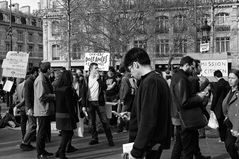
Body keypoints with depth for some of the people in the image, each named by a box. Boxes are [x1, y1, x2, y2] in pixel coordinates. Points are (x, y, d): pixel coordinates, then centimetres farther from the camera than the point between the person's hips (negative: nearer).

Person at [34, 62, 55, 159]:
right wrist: (54, 96, -15)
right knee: (42, 132, -3)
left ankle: (42, 150, 28)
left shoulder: (45, 79, 15)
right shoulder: (40, 80, -18)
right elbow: (42, 97, -23)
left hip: (47, 110, 10)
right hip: (42, 110, -10)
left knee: (45, 130, 17)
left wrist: (53, 95, 6)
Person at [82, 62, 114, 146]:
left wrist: (98, 79, -14)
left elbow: (105, 87, -11)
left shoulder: (100, 78, 5)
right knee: (92, 122, 7)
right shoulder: (87, 80, 3)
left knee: (104, 121, -4)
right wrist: (84, 105, 0)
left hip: (99, 102, -1)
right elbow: (84, 93, 4)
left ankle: (110, 139, 1)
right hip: (90, 103, 1)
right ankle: (94, 138, 19)